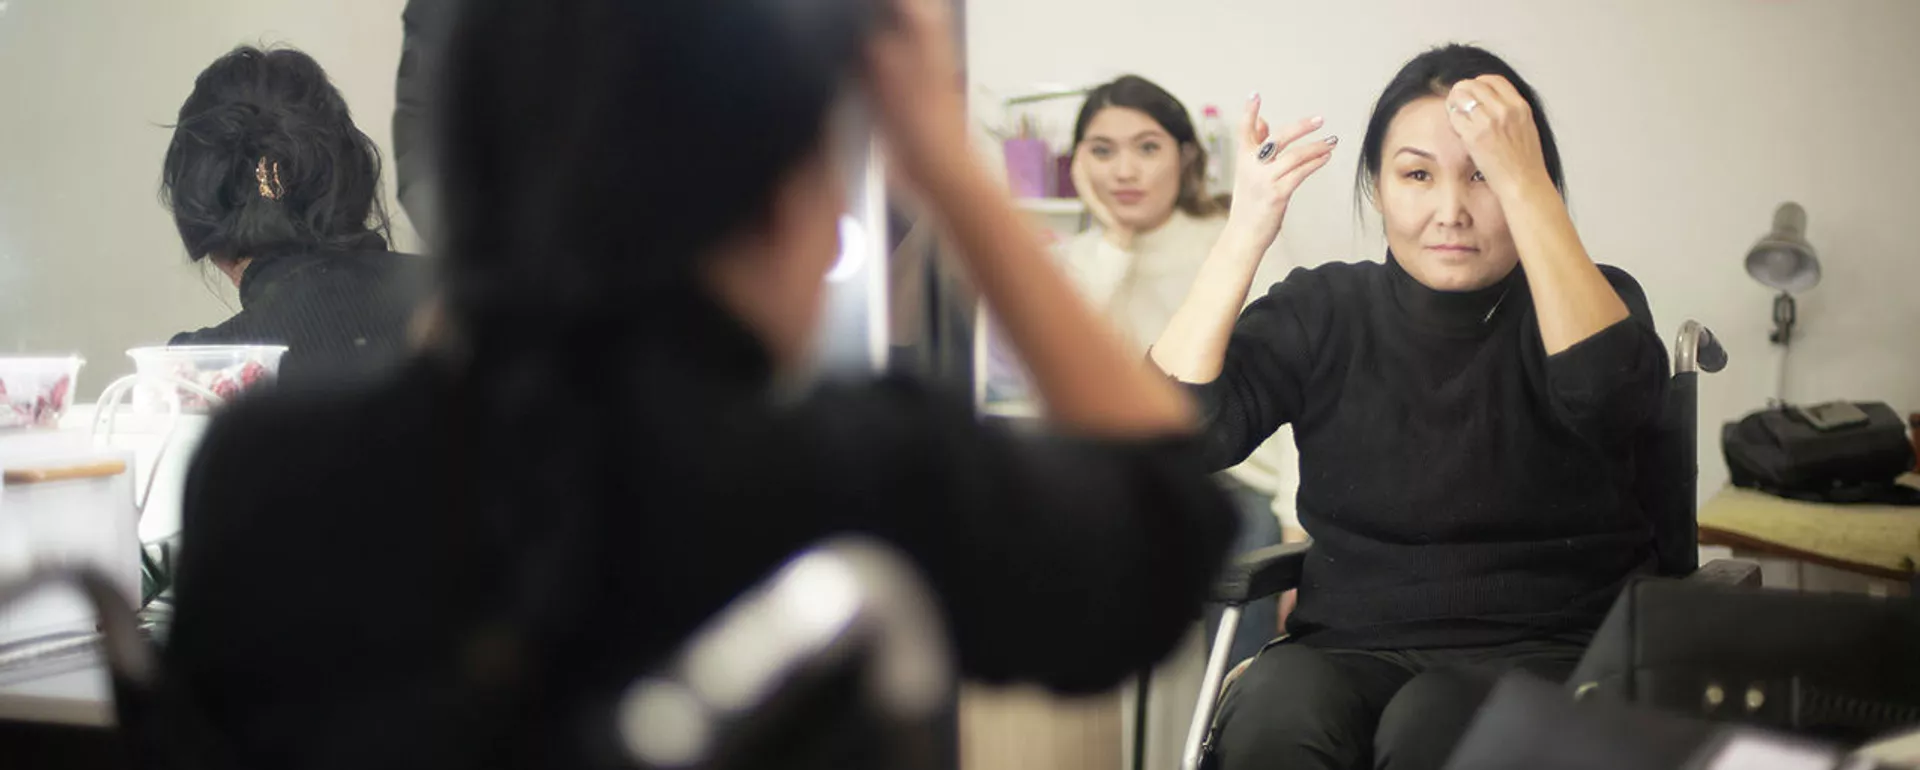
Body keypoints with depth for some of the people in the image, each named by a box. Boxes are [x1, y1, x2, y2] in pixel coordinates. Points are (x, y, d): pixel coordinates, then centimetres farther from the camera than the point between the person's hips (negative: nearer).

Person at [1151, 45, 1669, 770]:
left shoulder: (1587, 300, 3)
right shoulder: (1325, 310, 8)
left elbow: (1610, 394, -23)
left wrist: (1522, 182, -23)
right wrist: (1244, 233, -13)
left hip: (1544, 653, -1)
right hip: (1351, 649, 1)